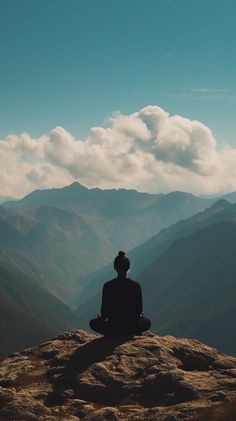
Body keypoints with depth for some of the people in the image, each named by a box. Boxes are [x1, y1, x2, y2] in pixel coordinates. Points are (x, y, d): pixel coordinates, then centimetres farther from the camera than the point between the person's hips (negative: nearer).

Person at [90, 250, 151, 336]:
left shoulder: (107, 286, -11)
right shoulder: (136, 286, -9)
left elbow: (104, 313, -6)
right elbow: (139, 311, 0)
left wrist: (101, 317, 18)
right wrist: (140, 315, 24)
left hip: (113, 327, -1)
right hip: (132, 327, 1)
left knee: (93, 323, 29)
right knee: (147, 322, 33)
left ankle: (113, 335, 10)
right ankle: (129, 334, 10)